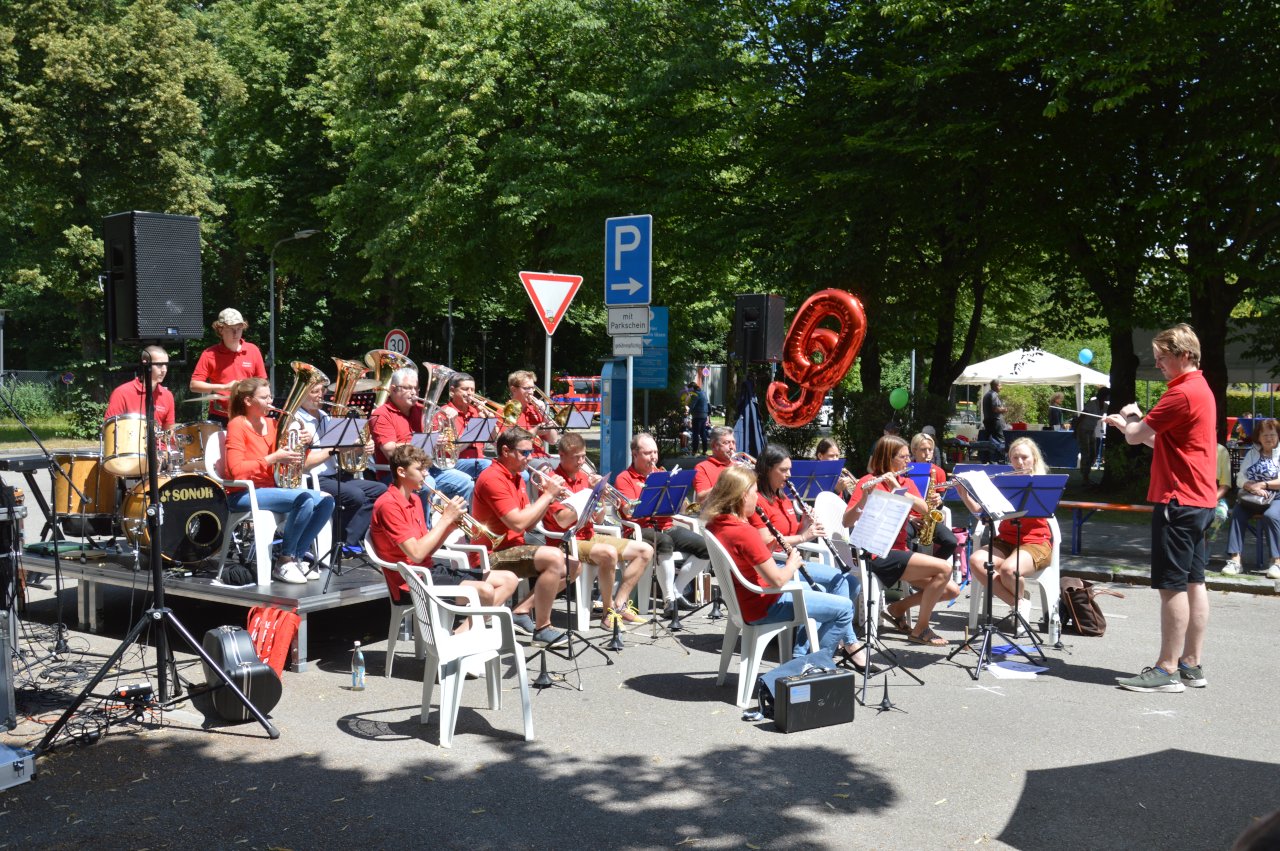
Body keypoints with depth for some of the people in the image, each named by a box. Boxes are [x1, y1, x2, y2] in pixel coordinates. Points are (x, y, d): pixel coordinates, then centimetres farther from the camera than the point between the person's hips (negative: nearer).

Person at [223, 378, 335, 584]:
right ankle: (284, 561, -15)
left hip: (269, 488, 7)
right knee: (304, 498, -29)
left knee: (326, 501, -11)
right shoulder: (237, 425, -8)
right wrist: (273, 458, -21)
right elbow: (236, 469, -19)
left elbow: (293, 461, 15)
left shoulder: (272, 424, 12)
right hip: (244, 494, -7)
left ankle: (296, 557, -3)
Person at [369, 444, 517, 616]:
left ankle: (464, 630, -8)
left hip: (430, 570, 10)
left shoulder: (414, 499, 15)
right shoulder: (388, 505, -14)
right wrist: (445, 519, -15)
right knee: (484, 591, -30)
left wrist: (449, 525, -3)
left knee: (509, 580, 1)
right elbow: (416, 554, -22)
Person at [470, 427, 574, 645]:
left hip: (514, 548, 10)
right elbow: (518, 523, -24)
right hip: (493, 555, -10)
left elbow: (529, 525, 12)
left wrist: (548, 496, -1)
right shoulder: (493, 479, -16)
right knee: (554, 557, -29)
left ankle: (522, 611, 5)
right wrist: (548, 495, -15)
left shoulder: (516, 478, 16)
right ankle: (542, 628, -18)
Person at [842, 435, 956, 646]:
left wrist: (898, 488, -20)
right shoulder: (868, 482, -7)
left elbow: (923, 509, -7)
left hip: (901, 551, 8)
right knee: (943, 568, -22)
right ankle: (920, 630, -8)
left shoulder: (907, 482, 13)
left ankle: (897, 608, 13)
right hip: (880, 555, -8)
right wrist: (864, 498, -32)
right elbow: (847, 521, -17)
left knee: (951, 591, -1)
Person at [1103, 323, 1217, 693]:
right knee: (1193, 582, 11)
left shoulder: (1182, 393, -17)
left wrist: (1129, 418, 5)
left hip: (1178, 500, -10)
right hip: (1199, 499, 10)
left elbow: (1135, 436, -15)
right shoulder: (1201, 389, 16)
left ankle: (1167, 670, -2)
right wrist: (1130, 423, 13)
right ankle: (1191, 665, 16)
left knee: (1172, 585, -6)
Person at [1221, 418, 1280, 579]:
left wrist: (1263, 485, -15)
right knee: (1237, 513, -25)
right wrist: (1251, 487, -15)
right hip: (1251, 499, 3)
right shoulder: (1252, 453, 15)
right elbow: (1240, 478, 4)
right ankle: (1234, 559, -29)